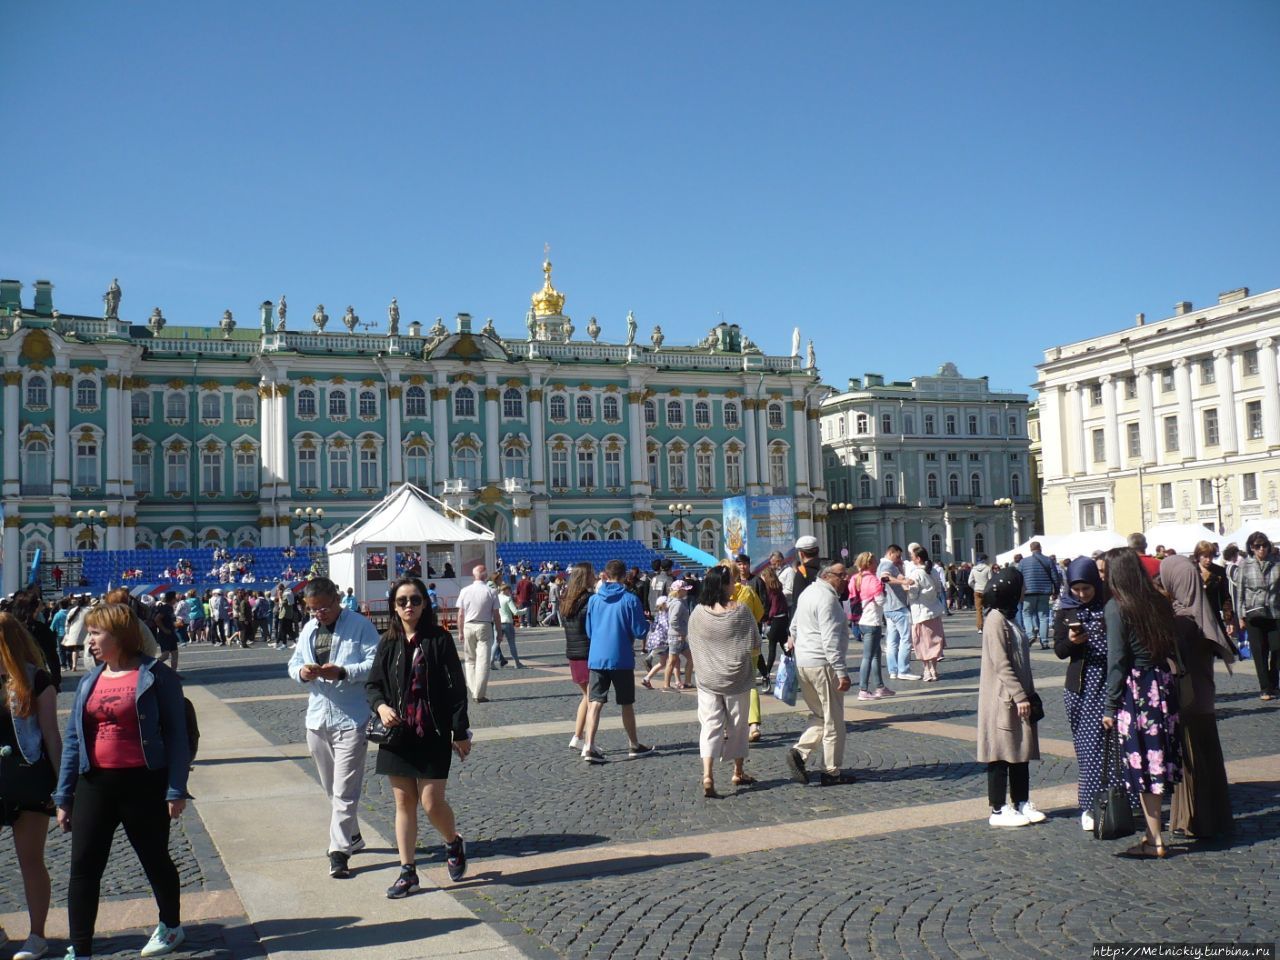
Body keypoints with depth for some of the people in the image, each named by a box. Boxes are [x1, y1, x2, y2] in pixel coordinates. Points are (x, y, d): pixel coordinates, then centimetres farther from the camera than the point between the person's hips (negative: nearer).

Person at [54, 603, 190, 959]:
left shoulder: (155, 676, -8)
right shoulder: (89, 682, 10)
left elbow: (176, 735, -8)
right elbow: (73, 739, 12)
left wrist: (176, 790, -13)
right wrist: (64, 797, 9)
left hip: (144, 784, -5)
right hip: (95, 785, 5)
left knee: (155, 860, 12)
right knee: (83, 867, 2)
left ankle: (171, 926, 34)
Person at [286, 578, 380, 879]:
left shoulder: (360, 626, -9)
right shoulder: (308, 630, 12)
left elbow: (376, 665, -14)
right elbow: (294, 662, 16)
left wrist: (343, 672, -27)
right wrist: (301, 671, -8)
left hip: (351, 718, -7)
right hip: (318, 718, 7)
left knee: (345, 790, -8)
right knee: (332, 788, 17)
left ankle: (340, 849, -3)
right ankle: (352, 836, 33)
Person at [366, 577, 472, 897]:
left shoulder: (439, 639, -6)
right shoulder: (388, 643, 5)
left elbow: (456, 687, -5)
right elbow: (372, 684, 12)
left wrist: (461, 733, -6)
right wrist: (381, 706, -11)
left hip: (433, 735, -4)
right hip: (397, 734, 4)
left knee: (432, 802, -3)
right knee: (404, 802, 9)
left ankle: (454, 844, 27)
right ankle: (408, 872, 18)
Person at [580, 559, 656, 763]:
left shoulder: (594, 600, 3)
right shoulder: (630, 599, -9)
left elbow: (589, 632, 12)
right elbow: (639, 631, -8)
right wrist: (646, 622, 13)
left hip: (597, 658, 2)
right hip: (621, 659, -2)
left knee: (595, 702, 1)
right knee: (627, 703, 11)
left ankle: (589, 746, -12)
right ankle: (634, 746, 24)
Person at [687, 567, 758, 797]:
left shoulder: (697, 613, -6)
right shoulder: (741, 610, -12)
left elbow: (693, 647, 3)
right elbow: (754, 645, -6)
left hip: (707, 680, 1)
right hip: (736, 678, -1)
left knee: (710, 725, 2)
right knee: (737, 725, 14)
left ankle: (707, 776, -13)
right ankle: (739, 773, 28)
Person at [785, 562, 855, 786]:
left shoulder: (808, 593, 14)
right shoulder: (827, 599, -16)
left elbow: (794, 624, 27)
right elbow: (830, 640, -22)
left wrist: (793, 641, 45)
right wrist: (842, 673, -23)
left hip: (802, 662, 9)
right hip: (822, 664, -9)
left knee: (820, 716, 19)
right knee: (833, 721, 2)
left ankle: (799, 752, 4)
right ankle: (832, 772, 9)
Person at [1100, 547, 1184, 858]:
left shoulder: (1116, 607, -11)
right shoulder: (1159, 602, 6)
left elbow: (1117, 661, -11)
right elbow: (1171, 646, 8)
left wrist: (1110, 706, -6)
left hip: (1135, 690, -6)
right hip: (1163, 685, 6)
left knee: (1143, 765, 1)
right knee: (1158, 760, 13)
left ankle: (1155, 840, 7)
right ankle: (1153, 830, 23)